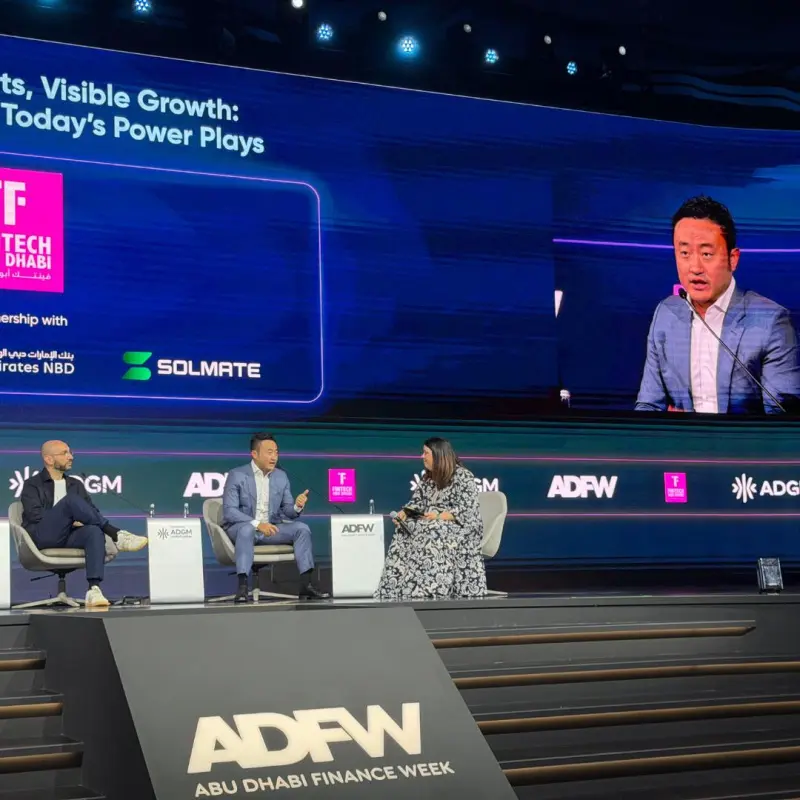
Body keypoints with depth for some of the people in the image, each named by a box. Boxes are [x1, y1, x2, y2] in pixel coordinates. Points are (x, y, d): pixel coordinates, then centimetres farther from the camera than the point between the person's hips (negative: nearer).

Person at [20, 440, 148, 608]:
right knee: (71, 500, -29)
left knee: (95, 531, -32)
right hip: (43, 536, -4)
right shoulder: (32, 485, 10)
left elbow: (92, 510, 15)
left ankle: (94, 589, -46)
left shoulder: (76, 485, 25)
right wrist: (71, 520, -14)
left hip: (69, 536, 4)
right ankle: (117, 536, -30)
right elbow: (34, 514, -6)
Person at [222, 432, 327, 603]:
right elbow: (229, 511, -17)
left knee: (301, 528, -18)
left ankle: (306, 583, -22)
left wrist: (297, 506, -18)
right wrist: (257, 523, -30)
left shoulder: (281, 476, 5)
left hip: (270, 527, 5)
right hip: (241, 527, -5)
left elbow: (288, 512, 7)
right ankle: (242, 586, -41)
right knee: (248, 529, -39)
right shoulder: (236, 475, -10)